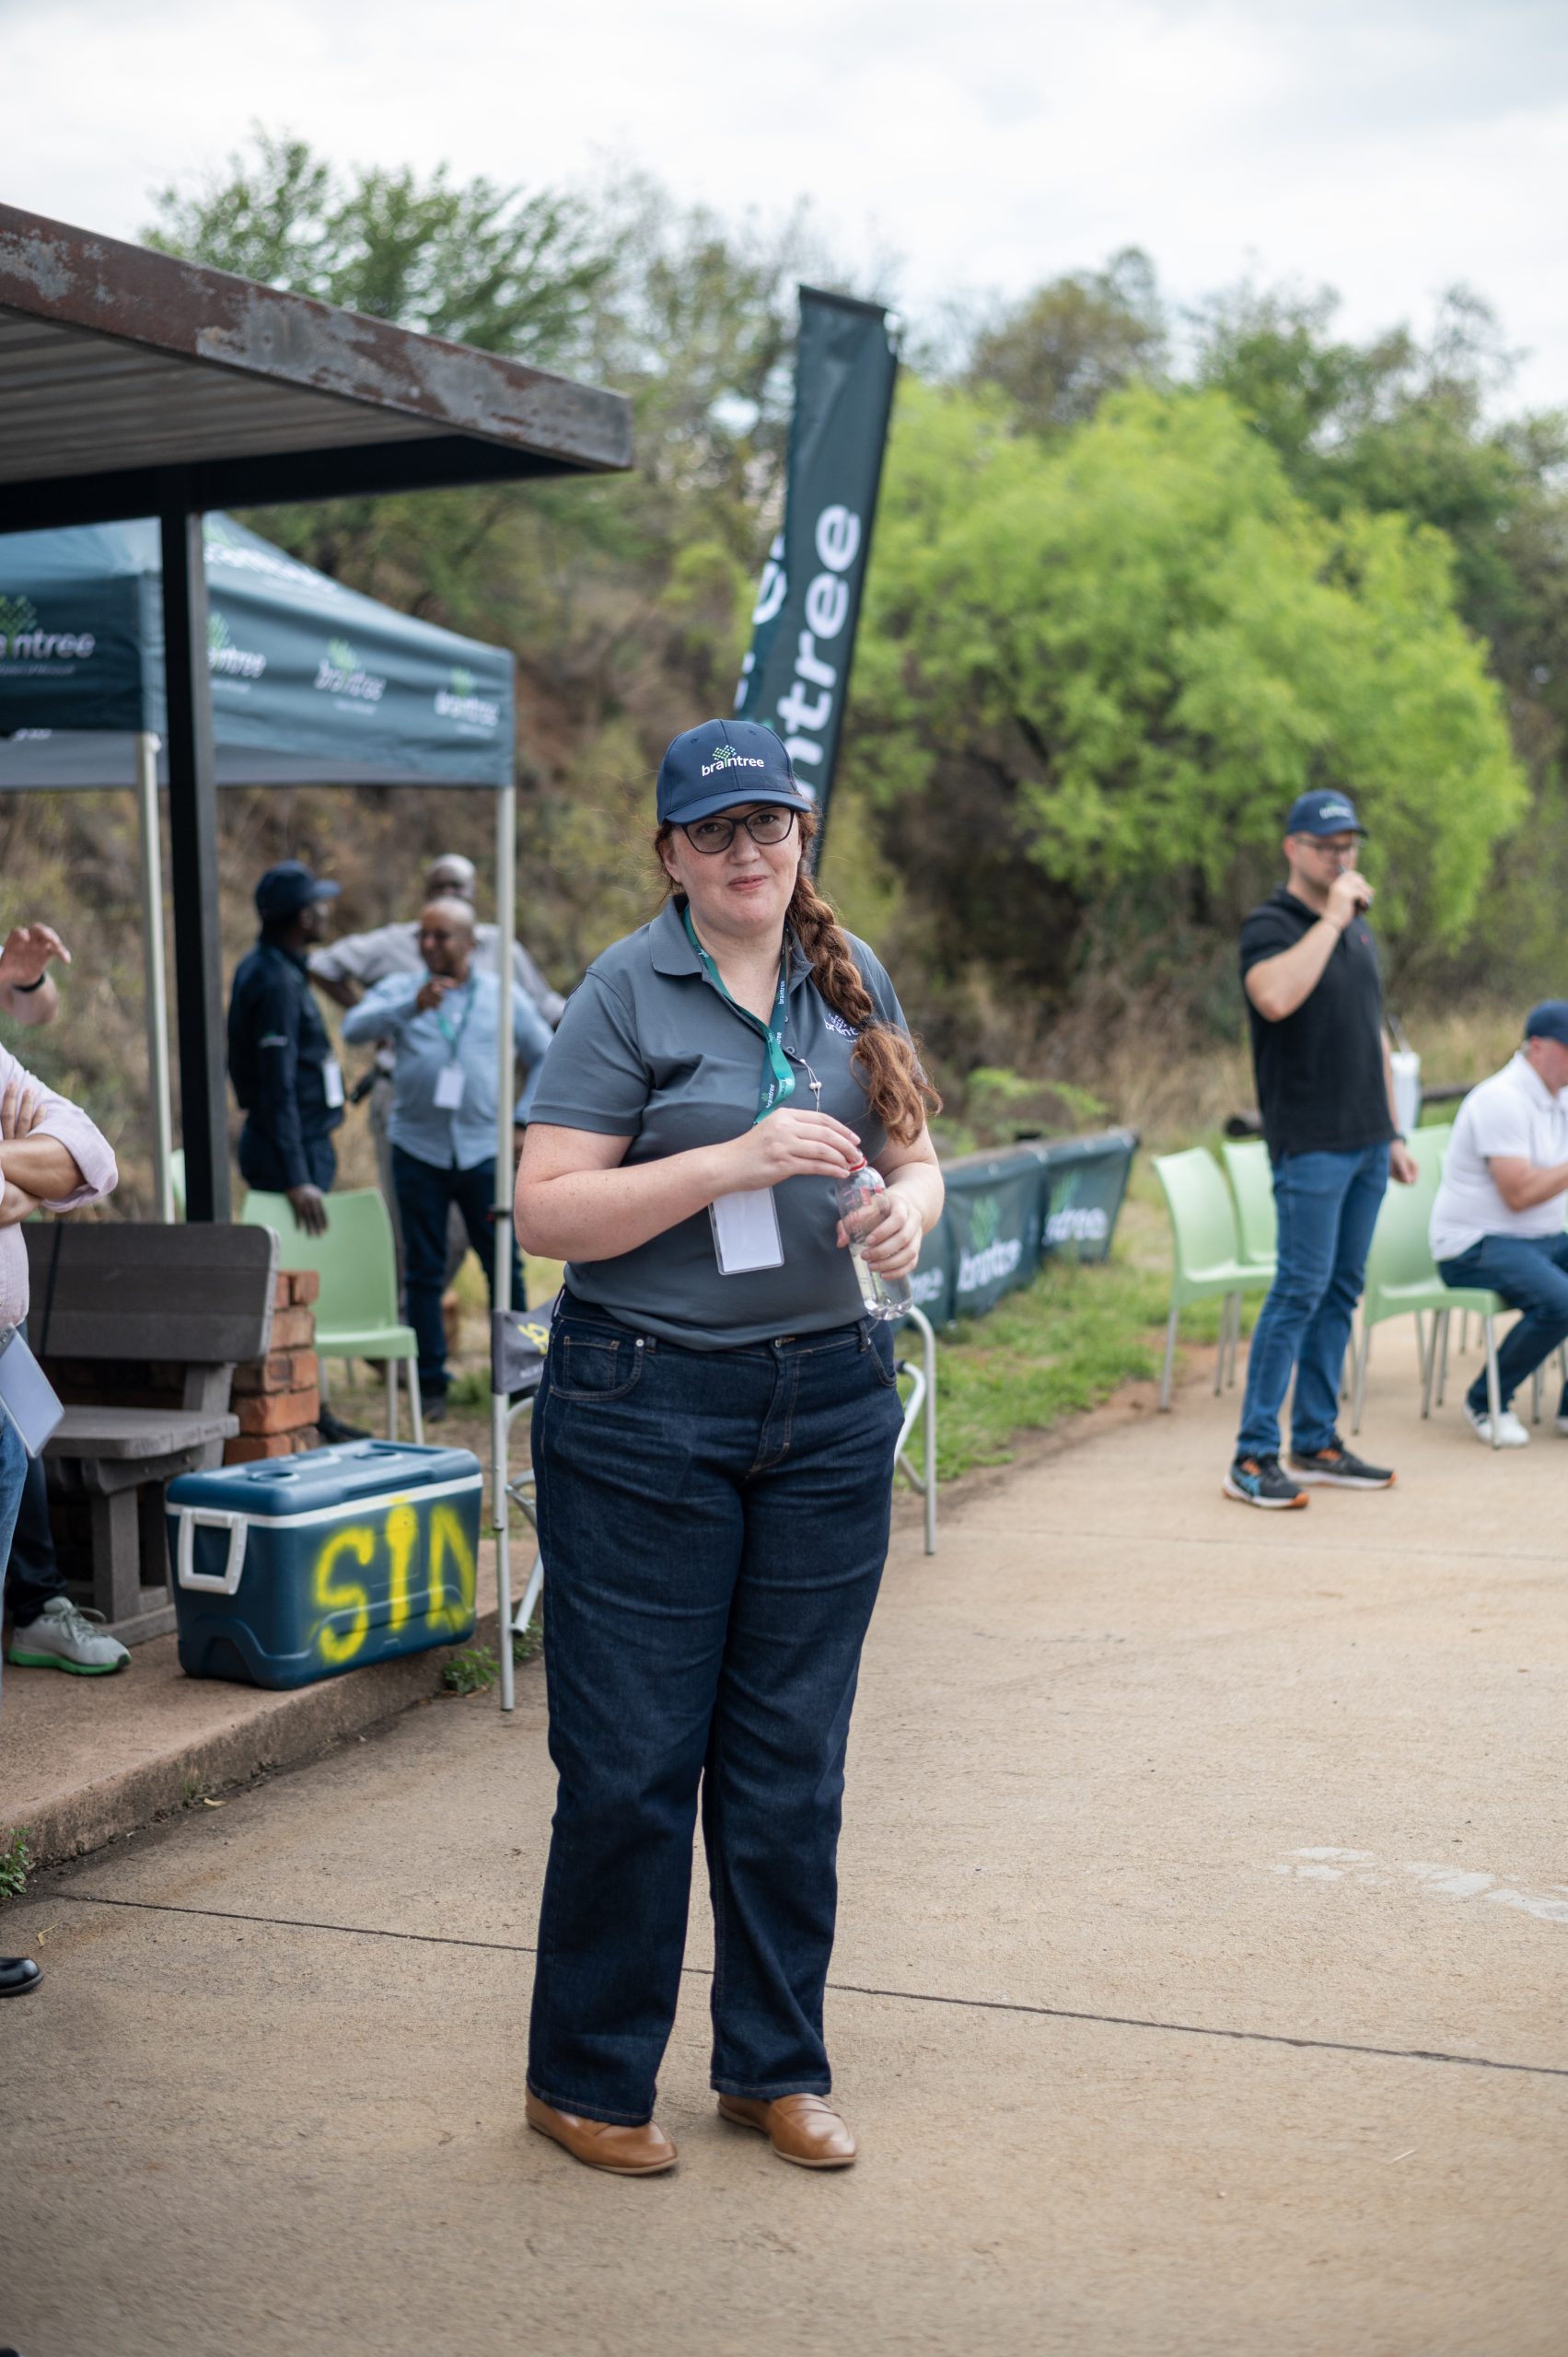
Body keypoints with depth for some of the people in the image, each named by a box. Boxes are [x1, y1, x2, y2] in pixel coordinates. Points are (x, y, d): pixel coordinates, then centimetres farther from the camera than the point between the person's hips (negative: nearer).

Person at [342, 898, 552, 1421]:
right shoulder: (400, 990, 7)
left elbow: (544, 1055, 16)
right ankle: (430, 1383, 10)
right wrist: (412, 1007, -26)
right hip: (418, 1148, 0)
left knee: (504, 1265, 1)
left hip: (484, 1149, 0)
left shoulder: (504, 995, 8)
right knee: (424, 1272, 3)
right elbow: (354, 1028, -11)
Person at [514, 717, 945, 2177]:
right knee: (630, 1760, 2)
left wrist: (910, 1204, -8)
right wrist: (733, 1161, -21)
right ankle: (587, 2079, 20)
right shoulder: (627, 992, -6)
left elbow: (913, 1154, 16)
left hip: (828, 1406, 5)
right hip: (644, 1412, -4)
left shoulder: (850, 978, 9)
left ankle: (775, 2066, 27)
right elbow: (546, 1209, -12)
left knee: (793, 1756, 12)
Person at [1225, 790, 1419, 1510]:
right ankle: (1253, 1457, -8)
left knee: (1341, 1292, 9)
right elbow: (1275, 997, -30)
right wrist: (1330, 917, -22)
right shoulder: (1271, 926, -7)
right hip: (1310, 1144, -8)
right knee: (1300, 1288, -11)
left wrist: (1393, 1133, 20)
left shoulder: (1359, 930, 17)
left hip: (1365, 1141, 8)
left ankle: (1317, 1443, 15)